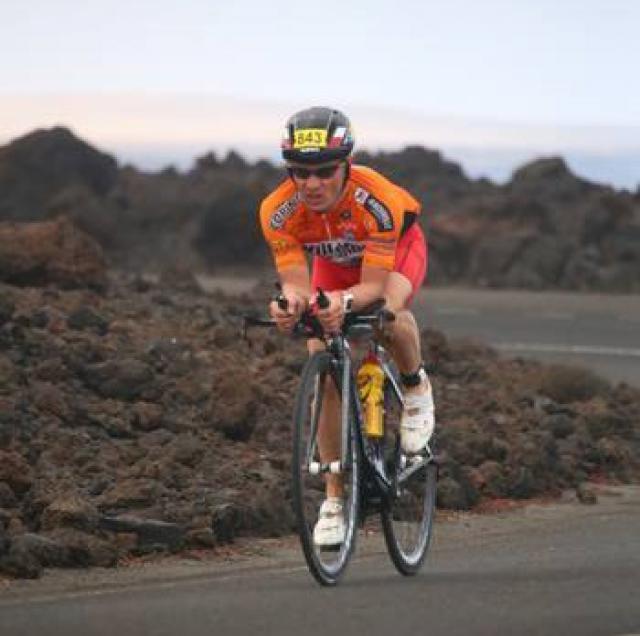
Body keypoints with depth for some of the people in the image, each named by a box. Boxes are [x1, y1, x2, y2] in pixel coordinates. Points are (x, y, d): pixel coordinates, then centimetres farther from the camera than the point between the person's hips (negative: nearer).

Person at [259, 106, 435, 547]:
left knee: (389, 311, -38)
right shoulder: (278, 212, -33)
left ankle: (416, 387, -5)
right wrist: (292, 303, -54)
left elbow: (374, 285, -39)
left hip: (395, 248, -3)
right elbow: (297, 282, -30)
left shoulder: (377, 200, -41)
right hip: (334, 261, 3)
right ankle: (335, 497, 0)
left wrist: (345, 301, -61)